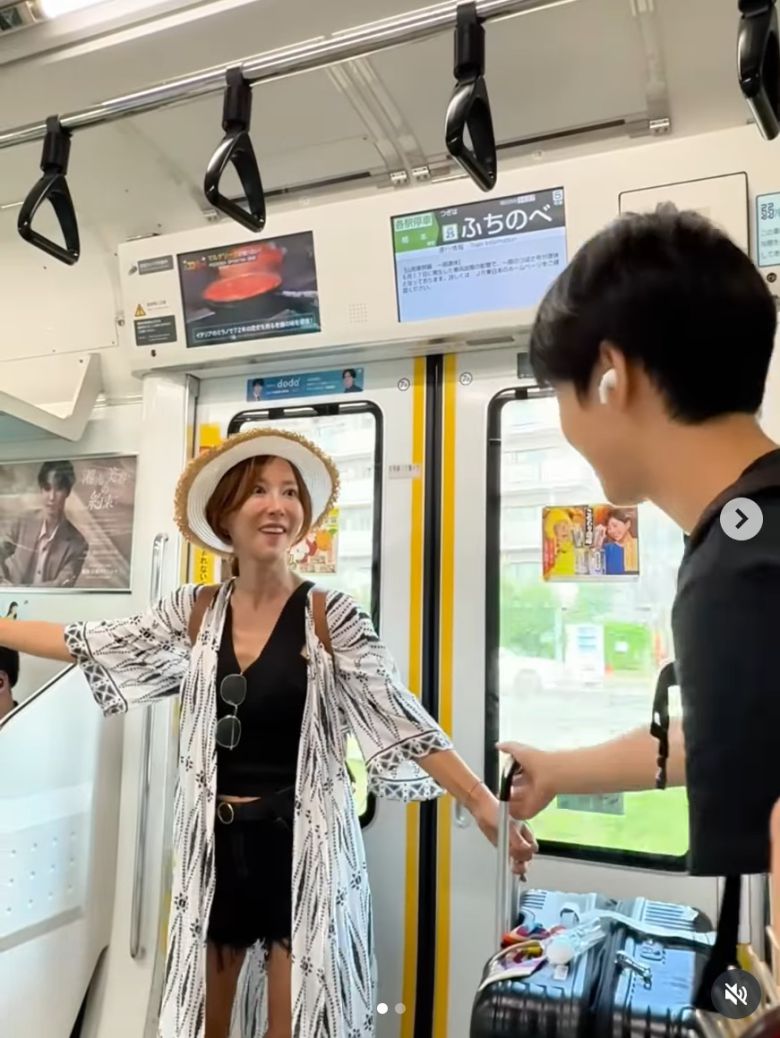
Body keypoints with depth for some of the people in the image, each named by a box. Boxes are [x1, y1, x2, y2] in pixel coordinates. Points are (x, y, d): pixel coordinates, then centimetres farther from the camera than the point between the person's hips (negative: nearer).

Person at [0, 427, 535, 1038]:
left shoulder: (331, 617, -12)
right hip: (216, 843, 4)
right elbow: (88, 645, 6)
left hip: (304, 845, -3)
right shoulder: (195, 611, -1)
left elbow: (401, 718, -17)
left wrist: (484, 804, -25)